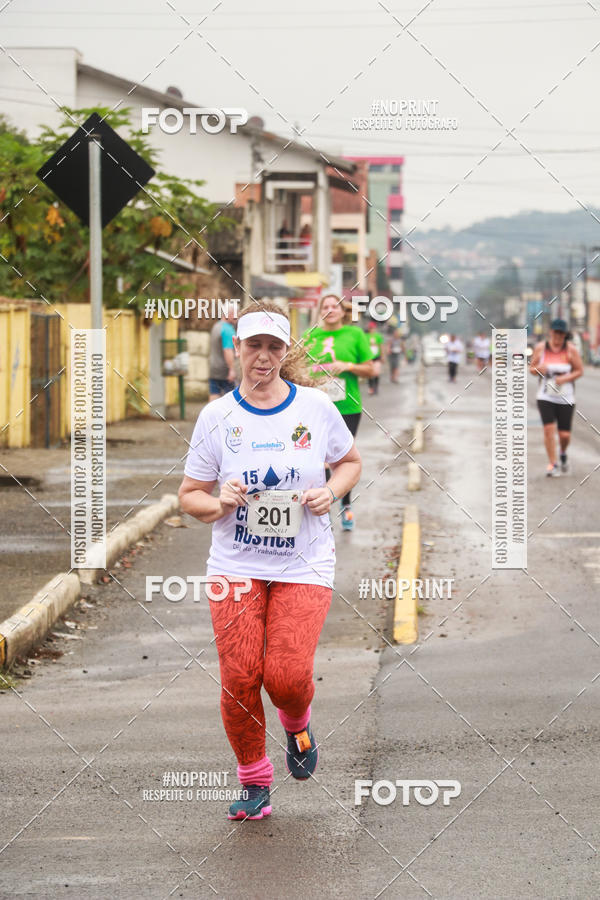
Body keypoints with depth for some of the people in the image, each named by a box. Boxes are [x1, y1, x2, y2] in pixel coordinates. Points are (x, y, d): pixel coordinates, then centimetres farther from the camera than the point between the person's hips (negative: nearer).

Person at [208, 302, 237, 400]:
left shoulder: (216, 326, 14)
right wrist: (232, 369, -24)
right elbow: (228, 351, -23)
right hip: (224, 371, -8)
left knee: (213, 396, 1)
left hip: (213, 370, 8)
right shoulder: (228, 329, -14)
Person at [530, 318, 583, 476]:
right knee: (549, 429, -13)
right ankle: (552, 464, -2)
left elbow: (579, 371, 0)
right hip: (545, 396, 0)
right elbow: (532, 368, 6)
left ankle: (563, 454, 35)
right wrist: (538, 369, -17)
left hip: (566, 398, 0)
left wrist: (565, 378, -18)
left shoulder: (570, 350, -5)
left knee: (565, 434, 1)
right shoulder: (540, 348, -2)